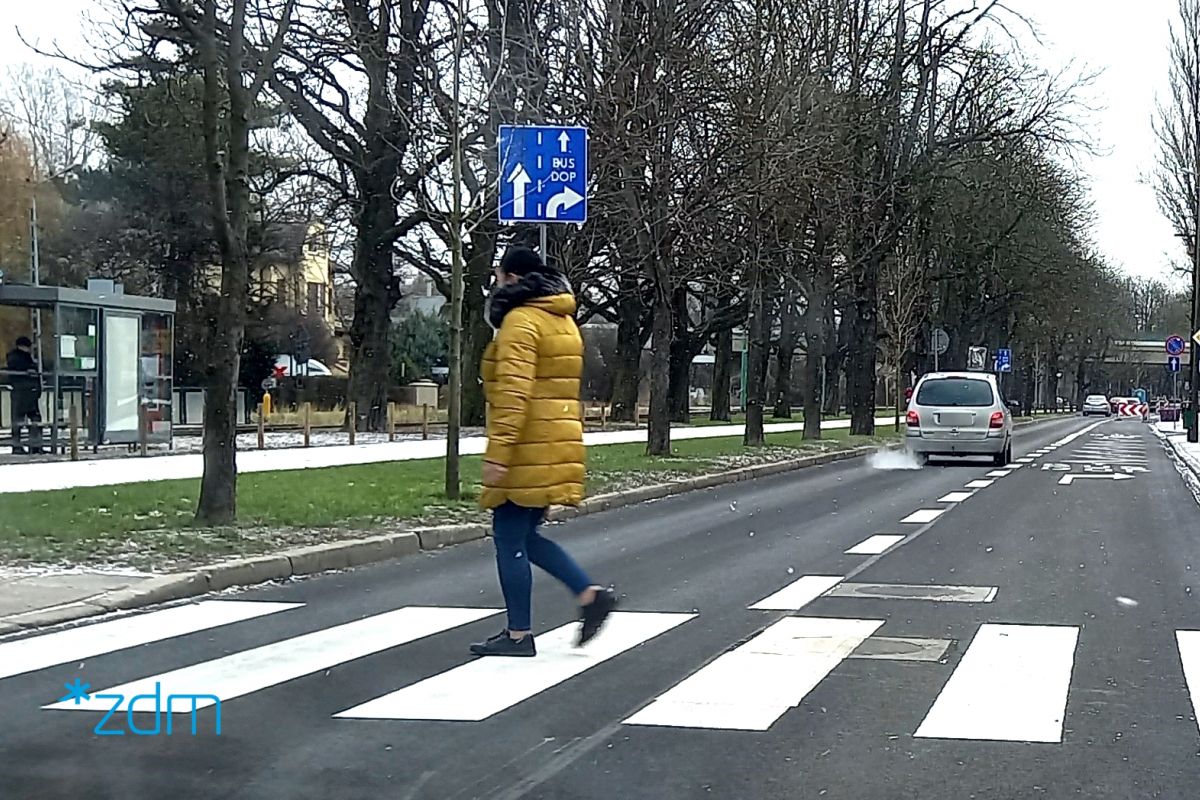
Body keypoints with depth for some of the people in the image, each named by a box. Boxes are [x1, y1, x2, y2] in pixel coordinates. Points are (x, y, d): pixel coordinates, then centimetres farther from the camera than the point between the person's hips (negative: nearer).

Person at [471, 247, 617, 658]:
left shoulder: (521, 321, -12)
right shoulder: (562, 320, 18)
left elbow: (513, 393, -22)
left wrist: (497, 452, -24)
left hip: (528, 450, -9)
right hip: (556, 446, 9)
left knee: (510, 538, -1)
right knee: (523, 536, 16)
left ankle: (518, 635, 3)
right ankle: (591, 594, 7)